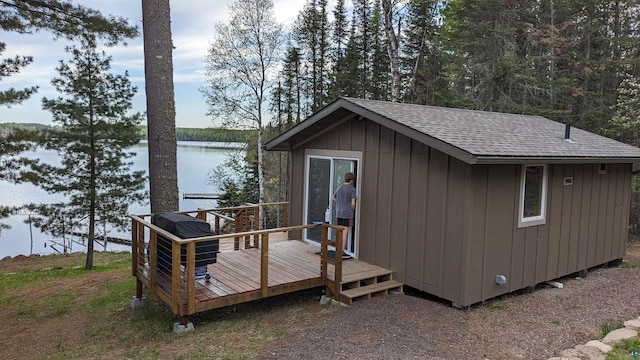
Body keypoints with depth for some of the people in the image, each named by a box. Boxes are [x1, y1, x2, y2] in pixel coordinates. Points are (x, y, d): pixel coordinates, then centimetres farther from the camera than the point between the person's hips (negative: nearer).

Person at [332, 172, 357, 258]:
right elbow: (353, 203, -15)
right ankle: (342, 250, -2)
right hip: (347, 213, -6)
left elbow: (334, 198, 21)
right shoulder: (352, 189, -10)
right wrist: (353, 209, 4)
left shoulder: (339, 187, 8)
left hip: (339, 213, 6)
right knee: (345, 231, -2)